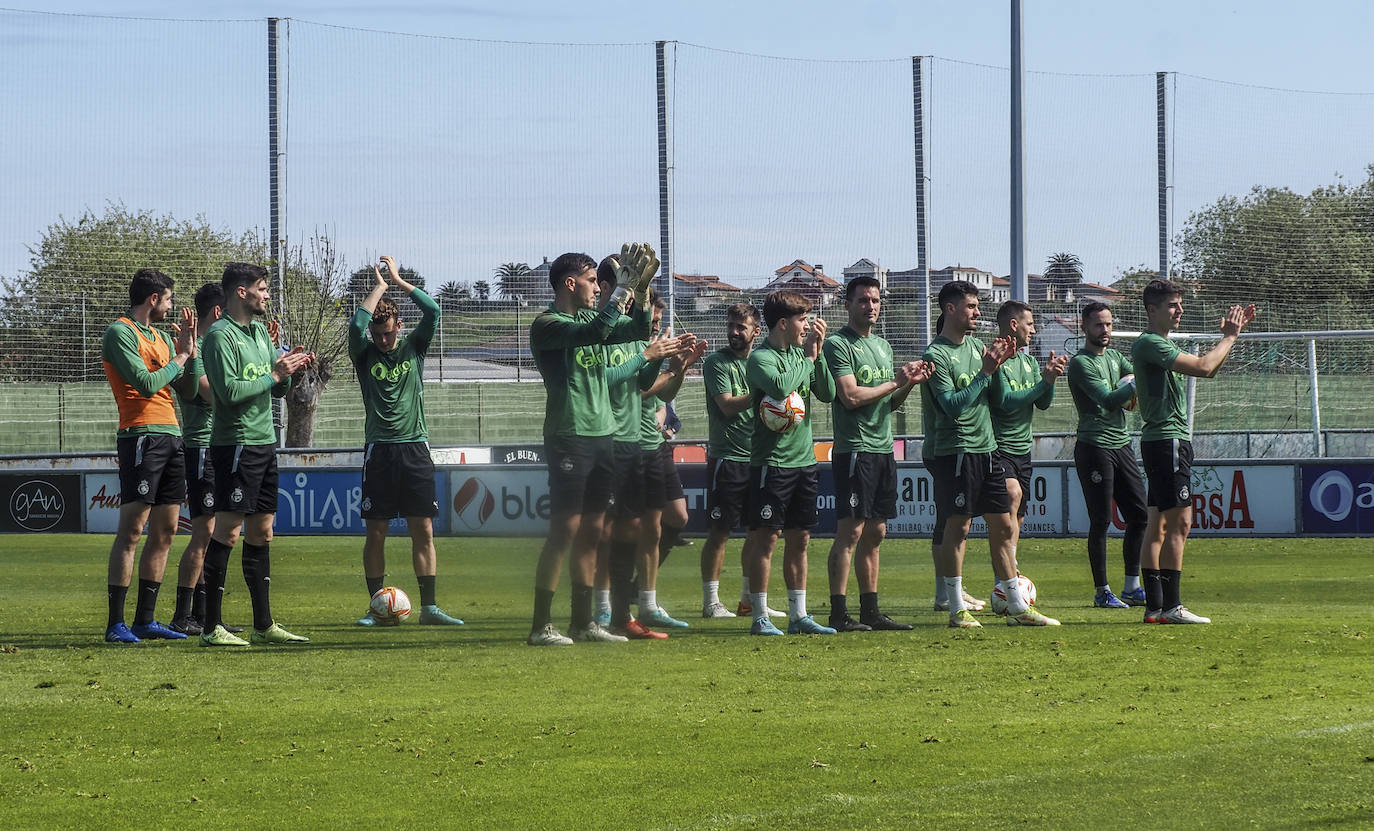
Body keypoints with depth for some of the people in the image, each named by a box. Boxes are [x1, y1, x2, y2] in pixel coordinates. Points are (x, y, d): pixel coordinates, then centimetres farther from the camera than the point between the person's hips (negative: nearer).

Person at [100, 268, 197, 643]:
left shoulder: (162, 337, 20)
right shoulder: (120, 333, -6)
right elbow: (146, 383, -16)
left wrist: (188, 349, 5)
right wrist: (179, 359, -2)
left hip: (171, 436, 9)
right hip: (141, 437, -9)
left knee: (164, 532, 8)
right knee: (132, 530, -10)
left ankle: (145, 619, 13)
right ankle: (115, 623, -11)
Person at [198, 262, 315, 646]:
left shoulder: (259, 331, 16)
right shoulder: (220, 335, -11)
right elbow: (229, 391, -20)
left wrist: (290, 370, 1)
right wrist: (274, 375, -14)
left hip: (265, 442, 9)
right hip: (236, 444, -9)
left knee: (261, 533, 11)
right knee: (227, 532, -9)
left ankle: (264, 625, 16)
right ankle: (211, 627, -7)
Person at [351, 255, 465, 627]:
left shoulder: (413, 347, 8)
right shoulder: (365, 354, 4)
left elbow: (433, 311, -5)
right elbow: (356, 324, -15)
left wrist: (398, 280, -1)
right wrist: (380, 286, -5)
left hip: (415, 448, 1)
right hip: (379, 451, -1)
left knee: (423, 530, -1)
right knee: (376, 532, 0)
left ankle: (429, 607, 0)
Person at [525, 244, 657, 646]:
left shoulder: (590, 317, 14)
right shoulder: (547, 325, -10)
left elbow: (638, 329, 17)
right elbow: (596, 332, -26)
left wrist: (642, 286, 3)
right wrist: (625, 287, -23)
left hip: (602, 435, 8)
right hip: (569, 436, -8)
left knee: (591, 530, 9)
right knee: (565, 528, -11)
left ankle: (583, 621, 14)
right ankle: (541, 625, -9)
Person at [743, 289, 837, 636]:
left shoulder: (800, 354, 11)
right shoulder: (760, 358, -10)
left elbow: (828, 394, 6)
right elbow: (780, 386, -28)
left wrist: (818, 354, -4)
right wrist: (807, 358, -14)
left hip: (804, 460, 7)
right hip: (772, 461, -7)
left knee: (799, 539, 10)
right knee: (766, 538, -3)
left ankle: (798, 615, 16)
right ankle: (760, 617, 0)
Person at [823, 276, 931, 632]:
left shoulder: (882, 346, 20)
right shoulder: (838, 345, -7)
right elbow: (851, 396, -17)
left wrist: (911, 383, 2)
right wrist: (896, 382, -10)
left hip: (884, 449, 8)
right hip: (854, 450, -8)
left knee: (875, 533, 9)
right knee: (851, 530, -11)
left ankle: (870, 611, 13)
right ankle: (839, 613, -11)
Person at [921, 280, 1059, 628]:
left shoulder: (976, 345, 13)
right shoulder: (937, 354, -11)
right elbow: (952, 404, -19)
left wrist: (999, 362, -1)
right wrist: (986, 371, -19)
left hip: (987, 448, 8)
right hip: (956, 452, -8)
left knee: (1003, 526, 8)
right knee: (959, 527, -4)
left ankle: (1017, 606, 13)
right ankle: (957, 609, 2)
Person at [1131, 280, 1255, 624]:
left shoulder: (1161, 344, 20)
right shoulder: (1149, 344, -13)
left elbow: (1208, 368, 26)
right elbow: (1203, 367, -21)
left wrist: (1228, 335, 15)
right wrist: (1230, 337, -7)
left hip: (1162, 441, 11)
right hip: (1167, 438, -11)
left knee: (1159, 524, 8)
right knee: (1180, 521, -12)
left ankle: (1154, 606, 7)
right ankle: (1171, 606, -14)